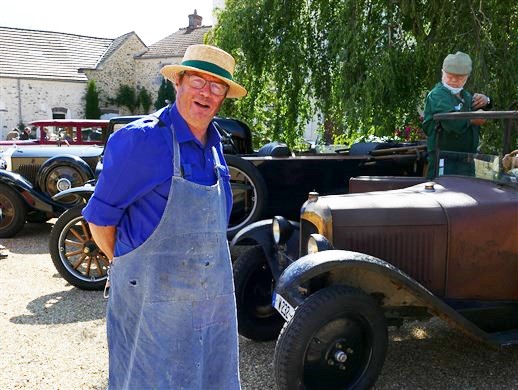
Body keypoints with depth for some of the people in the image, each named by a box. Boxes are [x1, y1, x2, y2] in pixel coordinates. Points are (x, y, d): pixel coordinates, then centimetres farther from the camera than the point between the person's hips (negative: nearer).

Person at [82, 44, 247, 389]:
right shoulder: (139, 139, -14)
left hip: (214, 301, 7)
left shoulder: (214, 145, 8)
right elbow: (100, 220, -8)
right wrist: (130, 267, 2)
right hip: (154, 299, -6)